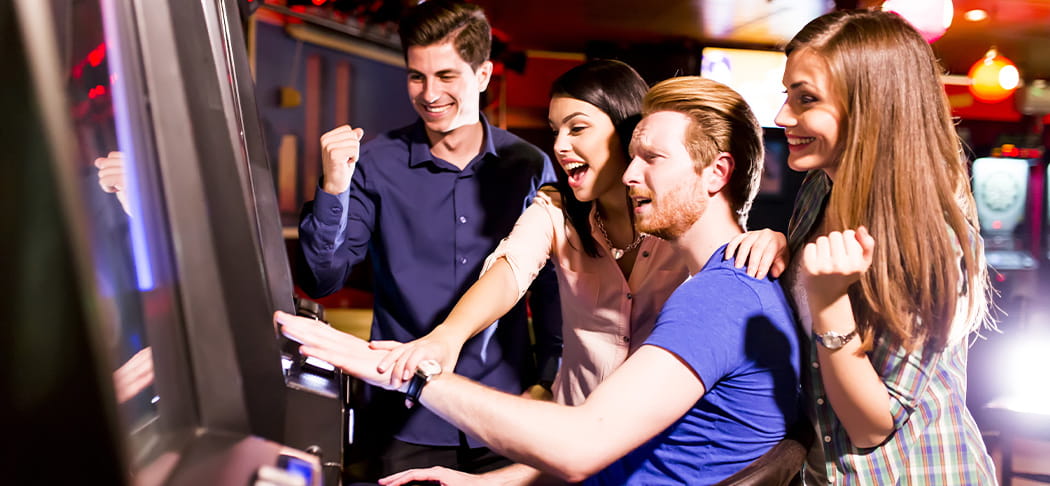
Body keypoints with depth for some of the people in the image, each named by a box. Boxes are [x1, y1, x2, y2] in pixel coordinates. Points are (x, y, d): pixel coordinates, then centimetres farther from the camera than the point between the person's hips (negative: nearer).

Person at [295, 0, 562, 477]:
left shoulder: (531, 168, -2)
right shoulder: (375, 164, -5)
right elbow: (322, 282, -7)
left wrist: (551, 375, 6)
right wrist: (333, 189, -20)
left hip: (506, 415, 1)